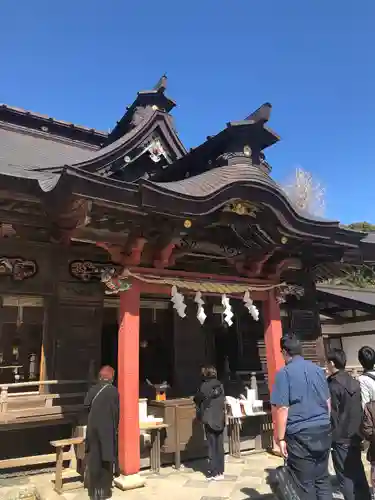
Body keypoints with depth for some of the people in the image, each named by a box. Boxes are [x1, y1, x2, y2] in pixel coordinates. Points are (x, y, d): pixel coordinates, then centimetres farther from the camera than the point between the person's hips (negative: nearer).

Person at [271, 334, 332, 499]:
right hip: (323, 431, 6)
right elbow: (328, 402, 16)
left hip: (300, 435, -6)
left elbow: (282, 409, -16)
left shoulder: (284, 373, -11)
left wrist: (280, 438, -9)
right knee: (322, 479, 16)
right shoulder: (318, 369, 7)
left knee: (305, 484, 4)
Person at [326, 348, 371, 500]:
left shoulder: (333, 385, -18)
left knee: (345, 477, 4)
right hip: (355, 436, 7)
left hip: (341, 438, -7)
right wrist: (358, 432, 19)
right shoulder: (354, 382, 4)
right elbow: (360, 409, 10)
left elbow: (332, 414, -17)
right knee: (358, 473, 17)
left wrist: (331, 436, -7)